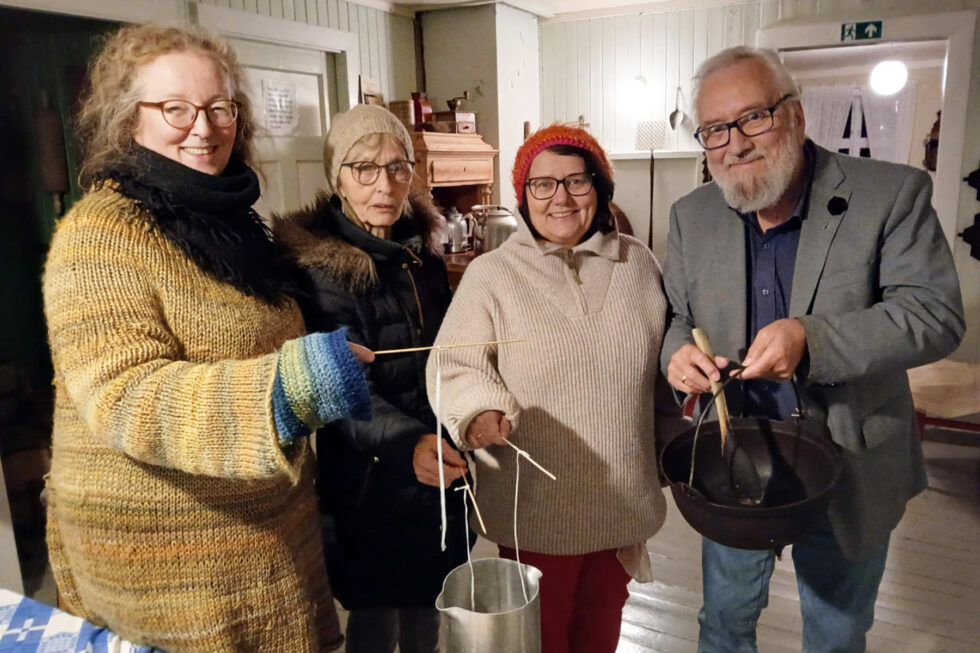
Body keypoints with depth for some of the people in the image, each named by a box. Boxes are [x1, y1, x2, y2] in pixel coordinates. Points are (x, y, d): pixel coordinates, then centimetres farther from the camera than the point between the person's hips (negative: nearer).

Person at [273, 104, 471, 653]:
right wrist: (407, 444, -44)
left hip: (440, 467, 6)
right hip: (371, 481, -6)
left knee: (428, 603, 21)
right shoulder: (320, 267, -17)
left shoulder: (424, 245, 3)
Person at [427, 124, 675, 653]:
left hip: (623, 497, 4)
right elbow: (455, 368, -11)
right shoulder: (491, 275, -8)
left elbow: (662, 367, 13)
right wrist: (480, 412, -31)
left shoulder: (637, 264, 3)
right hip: (536, 506, -3)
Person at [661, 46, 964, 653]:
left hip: (850, 472, -2)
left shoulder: (892, 194, -13)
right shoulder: (691, 216, -2)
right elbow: (677, 317, 4)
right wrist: (678, 353, -20)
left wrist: (811, 339, -33)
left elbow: (936, 313, -18)